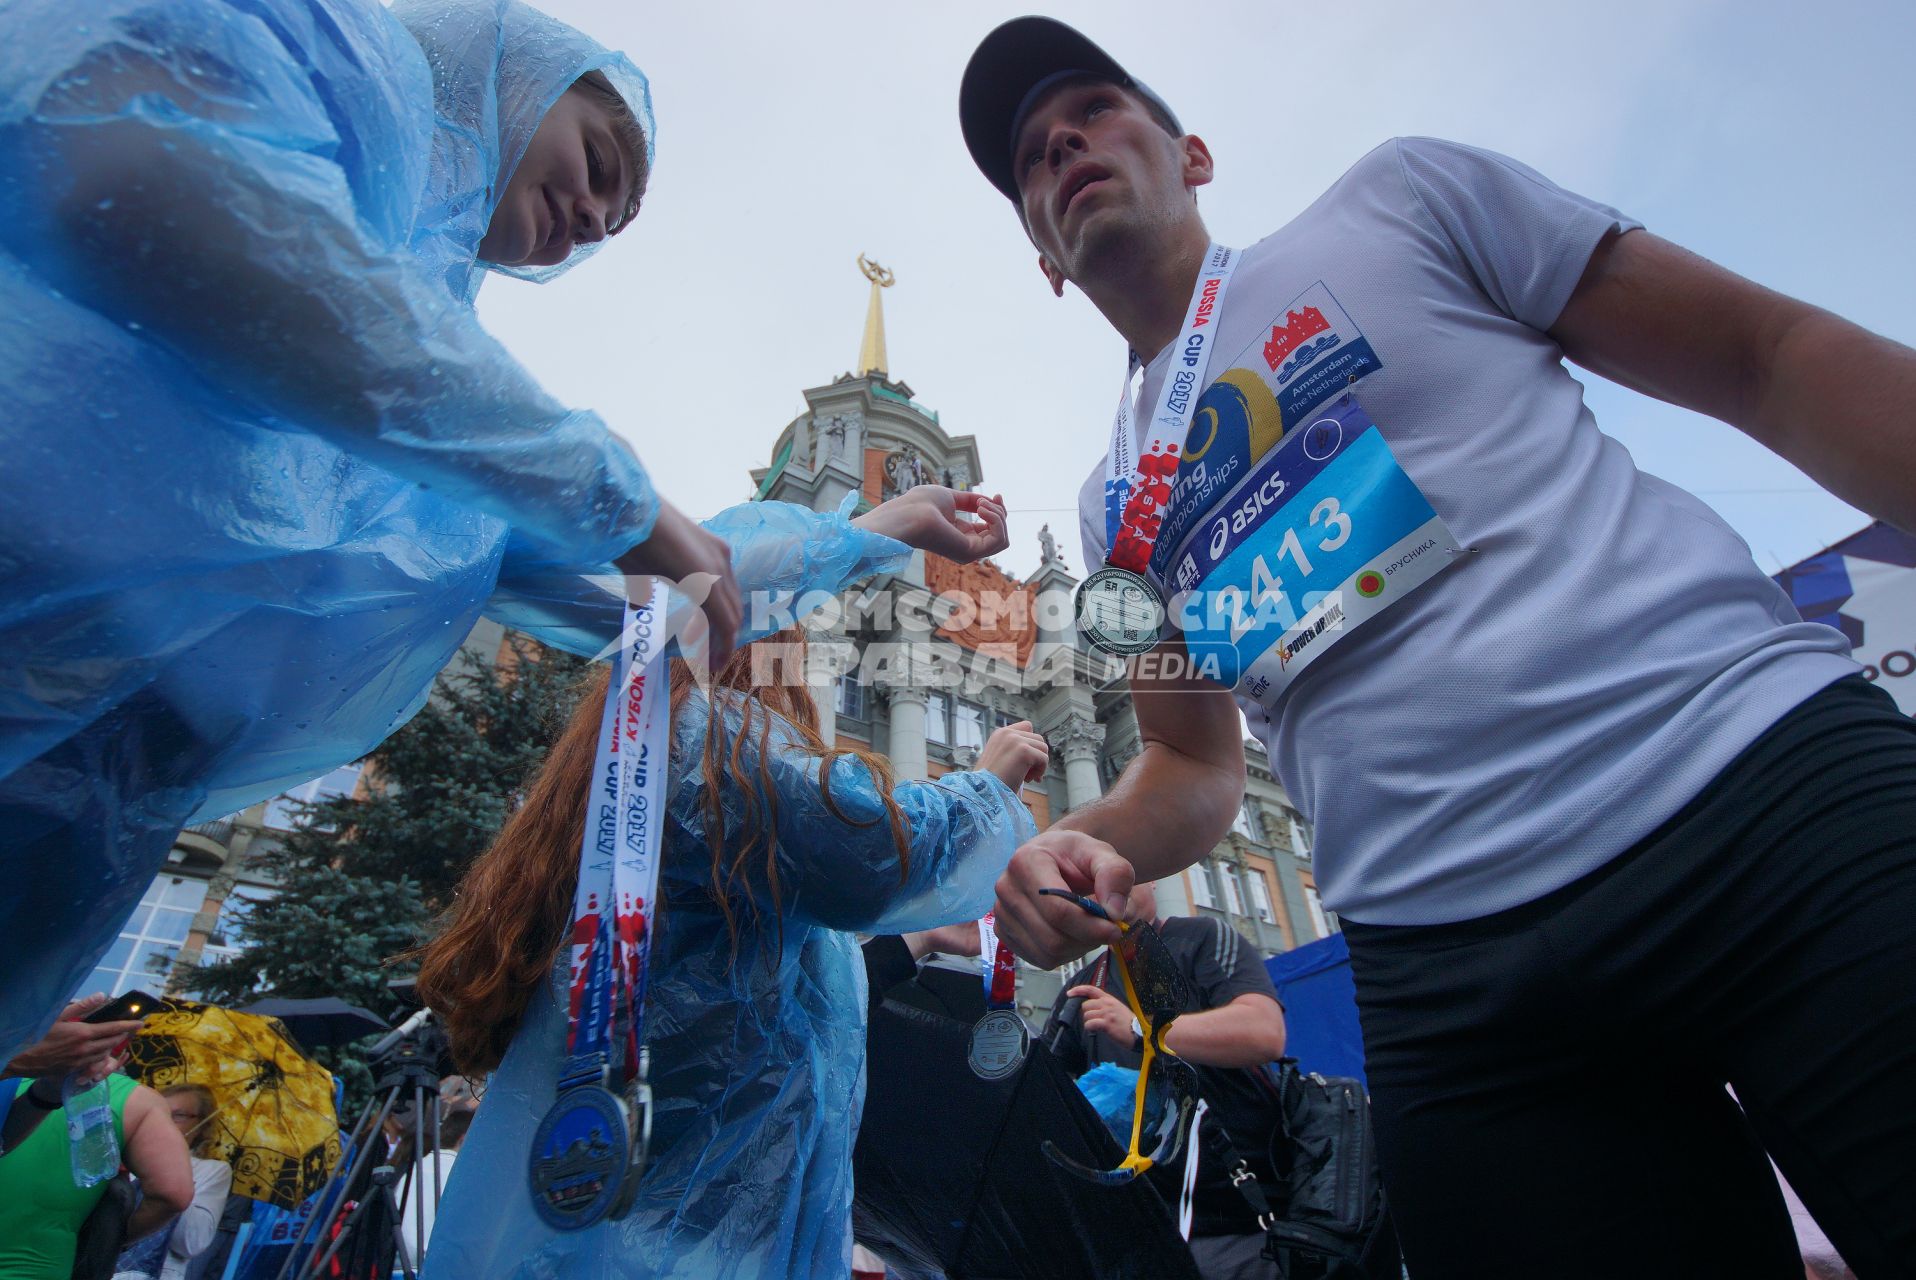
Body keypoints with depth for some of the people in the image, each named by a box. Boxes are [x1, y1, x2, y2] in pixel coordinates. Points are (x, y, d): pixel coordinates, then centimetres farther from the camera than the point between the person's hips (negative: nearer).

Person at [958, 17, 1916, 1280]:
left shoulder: (1397, 198, 8)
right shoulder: (1115, 506, 15)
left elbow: (1770, 353, 4)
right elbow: (1197, 763, 17)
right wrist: (1086, 841, -5)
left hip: (1765, 772, -1)